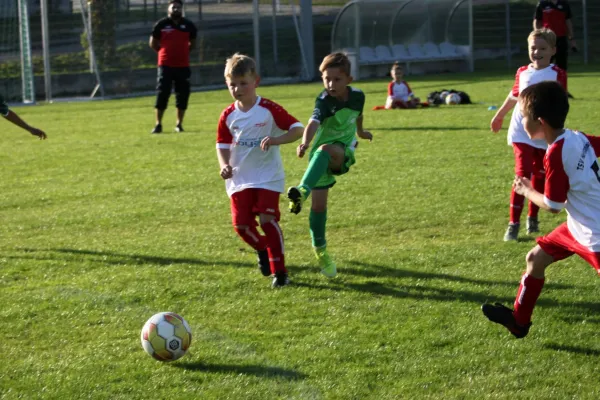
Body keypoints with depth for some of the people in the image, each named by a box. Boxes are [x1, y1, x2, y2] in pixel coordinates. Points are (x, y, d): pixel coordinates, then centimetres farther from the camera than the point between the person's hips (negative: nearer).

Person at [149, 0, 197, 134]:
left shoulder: (188, 25, 4)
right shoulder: (161, 24, -2)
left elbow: (192, 42, 19)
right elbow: (153, 43, 7)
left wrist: (182, 51, 8)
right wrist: (165, 52, 4)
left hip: (183, 65, 2)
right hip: (165, 65, -2)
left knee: (183, 94, 3)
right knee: (162, 94, -4)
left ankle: (179, 124, 15)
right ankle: (158, 124, 3)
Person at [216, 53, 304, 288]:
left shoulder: (269, 110, -9)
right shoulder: (228, 116, 2)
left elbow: (297, 129, -9)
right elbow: (222, 145, 11)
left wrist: (276, 140, -26)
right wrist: (224, 165, -9)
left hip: (268, 177, -4)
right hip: (239, 179, 4)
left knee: (267, 219, -14)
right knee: (241, 224, -1)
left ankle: (279, 271, -3)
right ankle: (262, 250, 33)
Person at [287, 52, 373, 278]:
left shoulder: (357, 96, -6)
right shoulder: (324, 101, -18)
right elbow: (314, 122, -39)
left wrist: (361, 132, 39)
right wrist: (305, 142, -59)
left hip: (343, 153, 1)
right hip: (320, 158, 0)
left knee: (325, 149, -37)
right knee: (318, 205, -3)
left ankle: (303, 190, -52)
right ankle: (320, 251, 17)